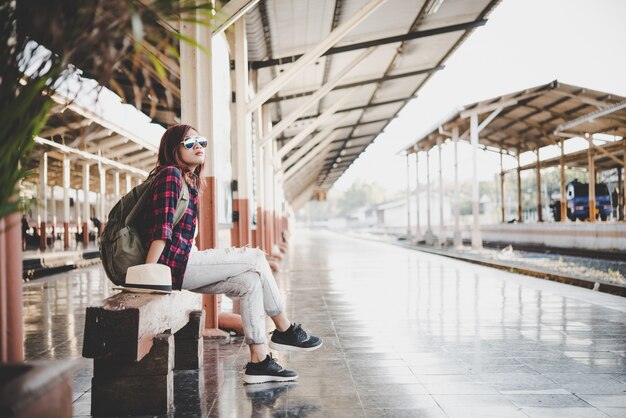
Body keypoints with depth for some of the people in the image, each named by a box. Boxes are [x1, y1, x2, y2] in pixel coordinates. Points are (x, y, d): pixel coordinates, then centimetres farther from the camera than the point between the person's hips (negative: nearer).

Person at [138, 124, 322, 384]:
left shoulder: (188, 181, 21)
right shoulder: (170, 174, -8)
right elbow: (161, 228, -18)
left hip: (182, 261, 10)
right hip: (173, 263, -10)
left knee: (251, 282, -1)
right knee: (256, 258, -7)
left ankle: (258, 362, -3)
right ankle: (285, 331, 6)